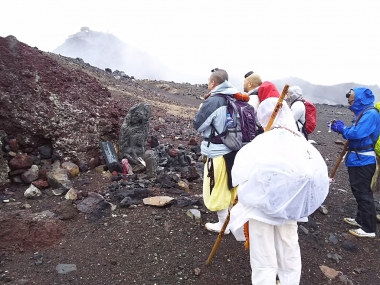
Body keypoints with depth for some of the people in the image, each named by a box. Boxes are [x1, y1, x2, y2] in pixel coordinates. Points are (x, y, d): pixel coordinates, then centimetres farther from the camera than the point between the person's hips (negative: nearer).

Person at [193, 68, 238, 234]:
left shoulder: (212, 101, -17)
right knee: (232, 186, 20)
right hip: (235, 150, 7)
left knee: (218, 189, 7)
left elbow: (198, 125, -11)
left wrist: (201, 110, 5)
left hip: (218, 153, -7)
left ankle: (223, 224, 21)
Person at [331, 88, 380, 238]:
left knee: (363, 193, -3)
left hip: (363, 161, -10)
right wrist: (341, 128, 2)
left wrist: (343, 128, -10)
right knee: (359, 191, 19)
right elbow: (355, 133, 15)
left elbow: (357, 133, -26)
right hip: (358, 159, 10)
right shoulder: (363, 113, 14)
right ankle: (360, 219, 33)